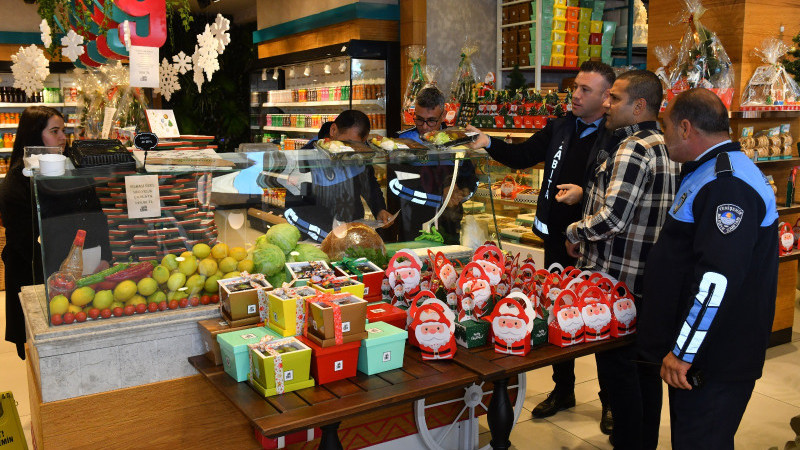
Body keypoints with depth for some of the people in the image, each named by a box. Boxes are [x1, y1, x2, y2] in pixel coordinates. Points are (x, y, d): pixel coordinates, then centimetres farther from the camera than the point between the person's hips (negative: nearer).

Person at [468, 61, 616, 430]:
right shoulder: (559, 128, 6)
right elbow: (522, 156, 13)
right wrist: (489, 144, 0)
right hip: (558, 238, 6)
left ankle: (610, 400, 26)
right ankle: (563, 389, 34)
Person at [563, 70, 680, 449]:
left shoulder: (632, 149, -19)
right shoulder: (666, 147, 11)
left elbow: (611, 218, -25)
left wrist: (574, 232, -8)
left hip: (619, 279, -10)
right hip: (652, 281, 10)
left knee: (618, 369, 2)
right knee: (645, 368, 19)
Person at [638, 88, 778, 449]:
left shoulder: (729, 184, -21)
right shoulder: (710, 173, 15)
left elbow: (719, 277, -28)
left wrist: (683, 352, -23)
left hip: (714, 362, -10)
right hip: (698, 352, 10)